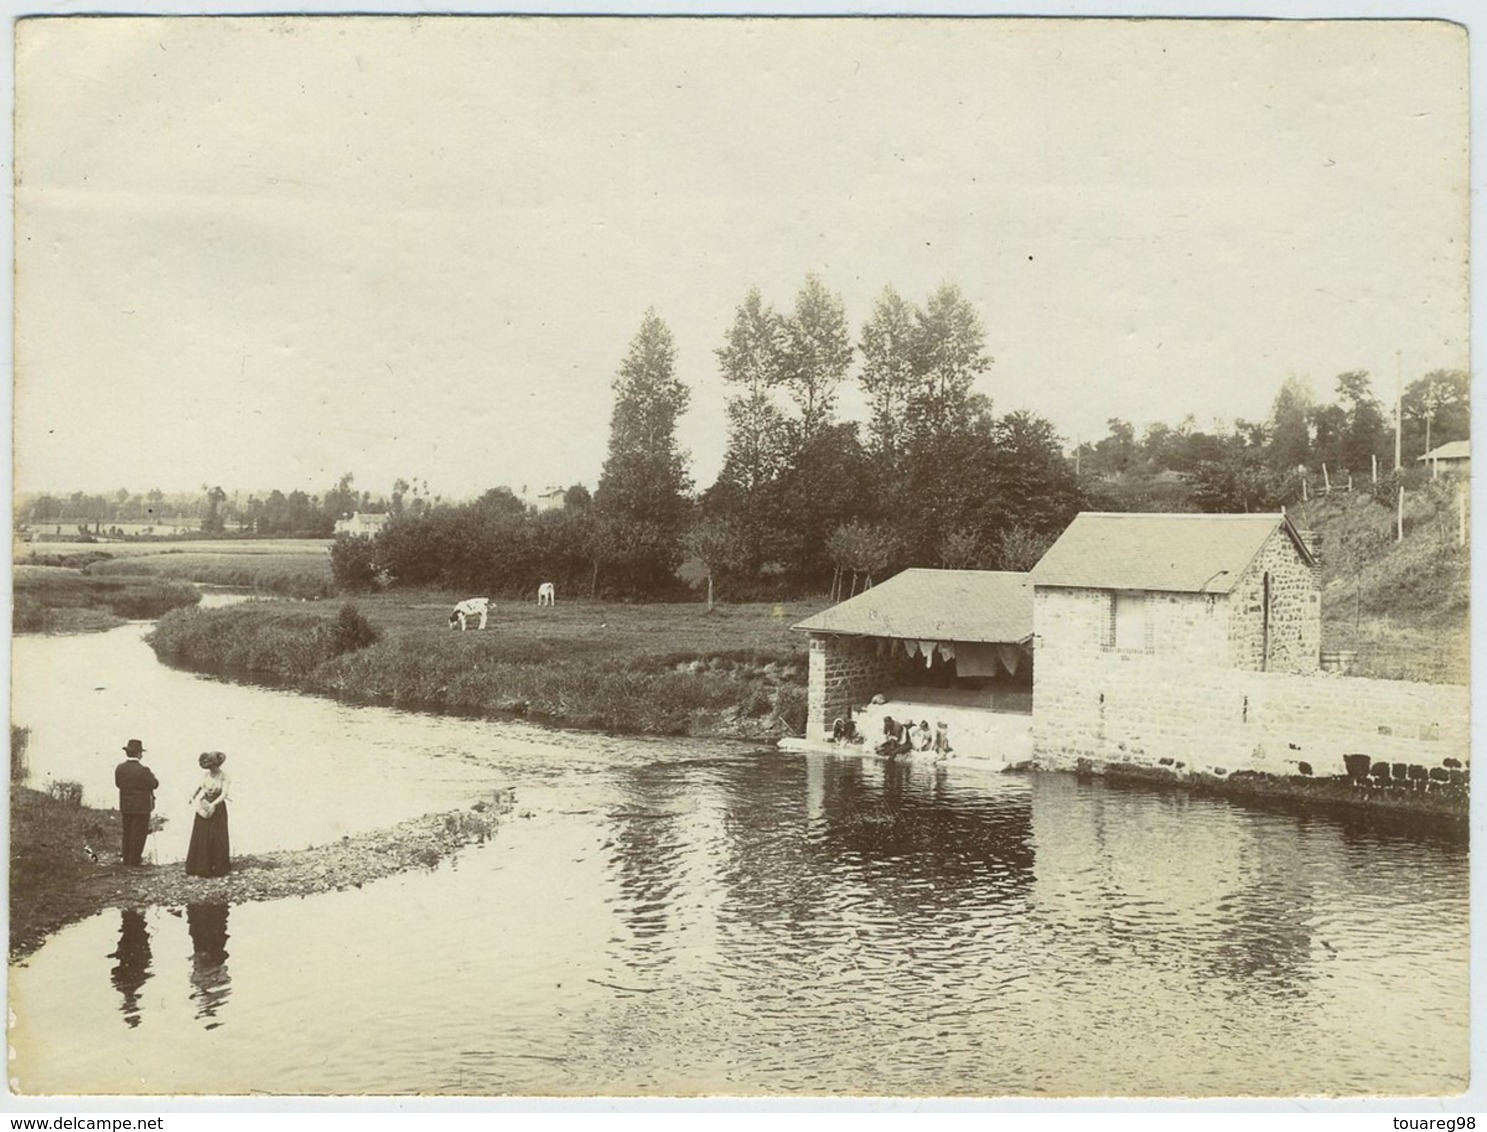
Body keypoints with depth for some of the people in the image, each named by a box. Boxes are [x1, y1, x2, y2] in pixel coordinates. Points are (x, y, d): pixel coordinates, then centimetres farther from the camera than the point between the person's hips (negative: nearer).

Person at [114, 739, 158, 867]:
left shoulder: (119, 768, -6)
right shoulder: (142, 770, -23)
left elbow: (118, 784, 5)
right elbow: (154, 784, -14)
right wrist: (152, 776, 5)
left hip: (125, 806, 6)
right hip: (141, 807, -6)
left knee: (127, 832, 18)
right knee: (139, 833, 5)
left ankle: (126, 858, 25)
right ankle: (135, 860, 9)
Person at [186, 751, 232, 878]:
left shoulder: (224, 778, -10)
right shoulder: (205, 776, 2)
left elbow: (223, 795, -20)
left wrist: (213, 804, -33)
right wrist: (193, 796, 7)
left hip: (218, 809, -3)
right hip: (204, 808, 3)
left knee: (218, 838, 0)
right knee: (201, 838, 2)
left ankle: (219, 868, 11)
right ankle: (201, 868, 8)